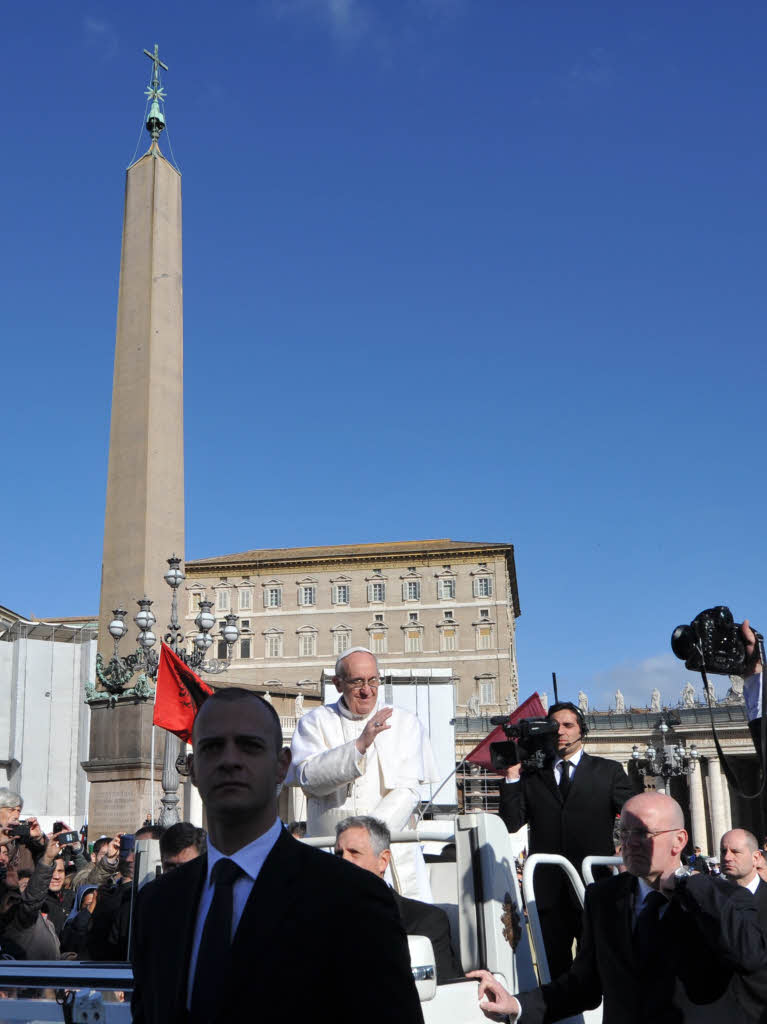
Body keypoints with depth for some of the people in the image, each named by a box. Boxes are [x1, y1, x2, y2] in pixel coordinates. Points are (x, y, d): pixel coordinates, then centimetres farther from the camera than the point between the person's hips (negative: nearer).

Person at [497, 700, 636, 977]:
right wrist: (512, 776, -3)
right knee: (554, 969, 5)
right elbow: (511, 824, 3)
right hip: (549, 891, 2)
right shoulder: (531, 775, 12)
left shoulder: (608, 771, 9)